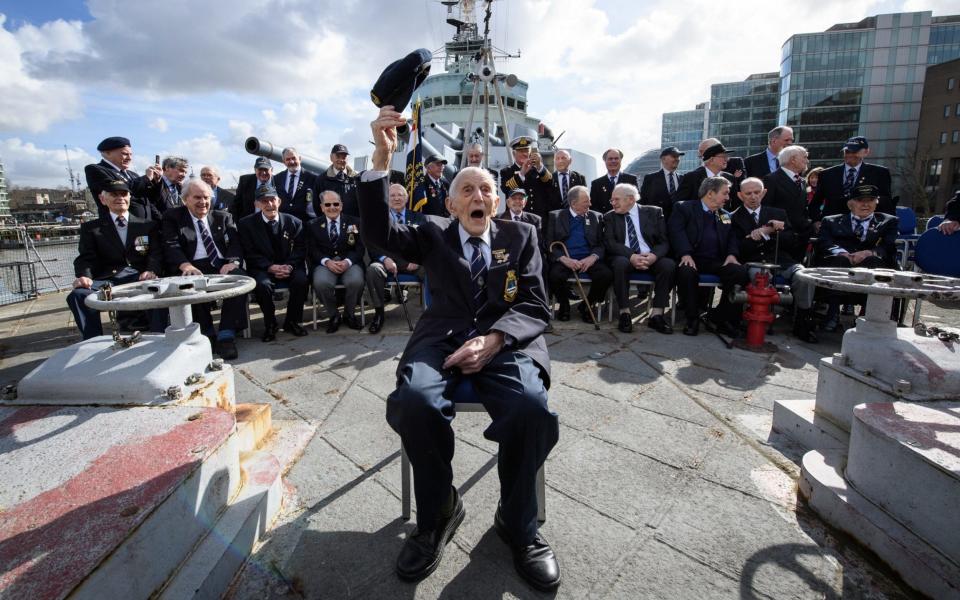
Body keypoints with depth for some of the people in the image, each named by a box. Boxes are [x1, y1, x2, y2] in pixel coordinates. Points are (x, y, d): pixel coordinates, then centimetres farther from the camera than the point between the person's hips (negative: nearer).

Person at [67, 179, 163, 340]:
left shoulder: (148, 225, 19)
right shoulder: (91, 228, 18)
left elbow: (156, 252, 6)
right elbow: (86, 258, 6)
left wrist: (151, 270, -17)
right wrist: (84, 276, -18)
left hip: (140, 277, -1)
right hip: (108, 279, 1)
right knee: (78, 295, -30)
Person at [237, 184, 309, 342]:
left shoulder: (294, 222, 6)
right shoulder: (246, 224, 3)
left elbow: (300, 250, 2)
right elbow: (249, 254, -3)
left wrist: (289, 266, -18)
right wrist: (271, 267, -18)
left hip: (289, 267, 1)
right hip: (262, 269, -1)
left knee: (301, 280, -30)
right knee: (262, 284, -33)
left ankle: (291, 322, -8)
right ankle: (270, 324, -9)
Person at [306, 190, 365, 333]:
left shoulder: (354, 222, 13)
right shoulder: (313, 225, 15)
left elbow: (360, 247, 4)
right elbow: (312, 250, 6)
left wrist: (347, 261, -15)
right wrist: (327, 261, -15)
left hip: (350, 262, 0)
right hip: (324, 264, 0)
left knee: (356, 281, -33)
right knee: (321, 283, -33)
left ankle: (349, 315, -3)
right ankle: (333, 316, -6)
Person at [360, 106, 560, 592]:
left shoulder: (521, 235, 18)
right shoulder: (433, 233, 19)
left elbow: (536, 306, 7)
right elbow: (378, 233, 1)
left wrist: (493, 339, -15)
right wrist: (382, 158, -11)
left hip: (505, 343, 0)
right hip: (441, 339, 1)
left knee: (532, 409, -32)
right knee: (413, 401, -32)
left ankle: (517, 522, -1)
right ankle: (438, 510, -2)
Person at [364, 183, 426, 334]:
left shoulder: (418, 217, 18)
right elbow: (372, 246, 6)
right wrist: (385, 258, -15)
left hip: (413, 263, 0)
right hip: (389, 261, 0)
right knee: (373, 269, -32)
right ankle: (379, 313, -16)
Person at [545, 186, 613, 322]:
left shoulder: (597, 217, 16)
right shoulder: (555, 216, 9)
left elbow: (602, 244, 9)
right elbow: (549, 244, 1)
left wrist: (592, 257, -13)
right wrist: (564, 259, -17)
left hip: (589, 259, 2)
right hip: (563, 259, -2)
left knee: (607, 274, -27)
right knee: (554, 275, -33)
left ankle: (586, 305, 1)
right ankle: (564, 305, 0)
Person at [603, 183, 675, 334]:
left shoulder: (654, 212, 10)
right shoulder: (610, 217, 10)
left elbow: (664, 241, 3)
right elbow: (609, 243, -5)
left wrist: (654, 255, -20)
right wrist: (631, 256, -22)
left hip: (651, 258, 1)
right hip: (625, 258, -1)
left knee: (669, 264, -29)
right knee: (620, 263, -35)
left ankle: (656, 315, -21)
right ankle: (625, 314, -25)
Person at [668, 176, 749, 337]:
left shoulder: (725, 215, 26)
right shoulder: (684, 208, 7)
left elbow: (732, 238, 21)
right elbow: (676, 231, -8)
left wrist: (731, 254, -2)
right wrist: (685, 254, -24)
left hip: (716, 261, 5)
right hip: (692, 259, -5)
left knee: (740, 272, -24)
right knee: (686, 272, -38)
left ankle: (721, 316, -7)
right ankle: (692, 318, -18)